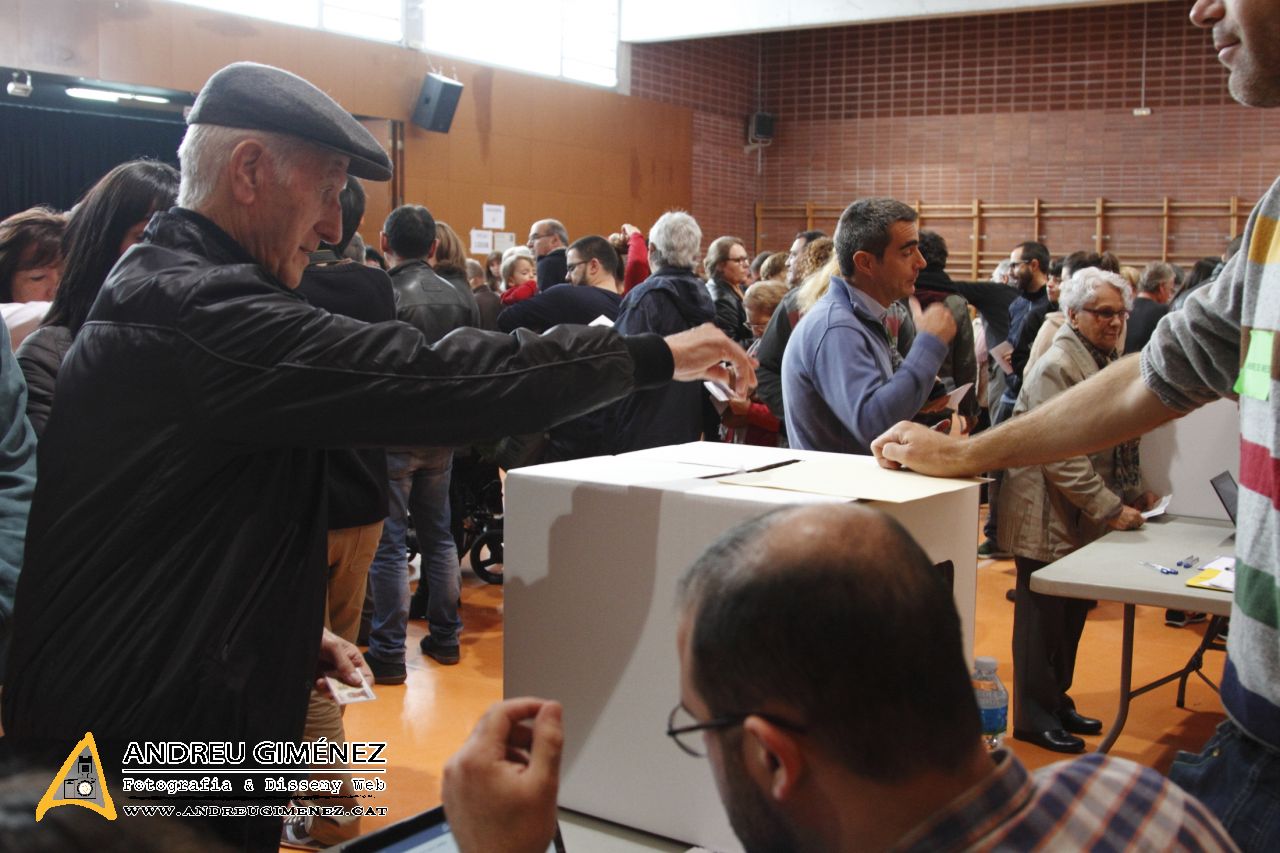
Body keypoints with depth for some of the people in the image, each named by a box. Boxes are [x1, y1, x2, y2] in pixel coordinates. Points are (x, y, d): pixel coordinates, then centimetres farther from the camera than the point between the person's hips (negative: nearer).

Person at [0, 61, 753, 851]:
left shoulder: (156, 288, 11)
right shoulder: (200, 313, -23)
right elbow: (432, 379, -28)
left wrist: (286, 630, 8)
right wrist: (655, 356, -18)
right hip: (147, 748, -10)